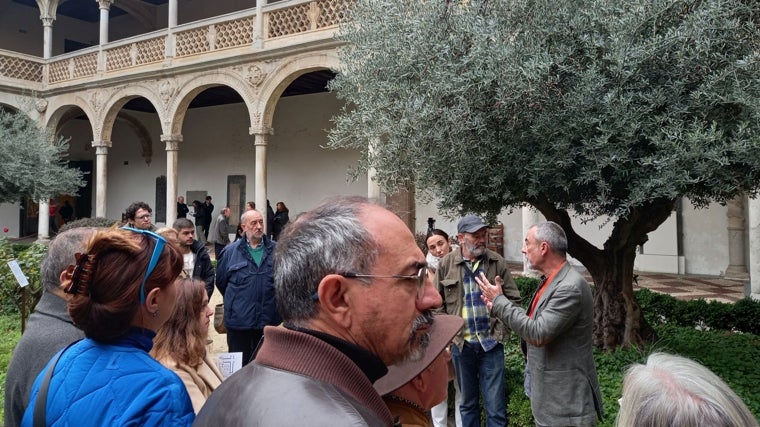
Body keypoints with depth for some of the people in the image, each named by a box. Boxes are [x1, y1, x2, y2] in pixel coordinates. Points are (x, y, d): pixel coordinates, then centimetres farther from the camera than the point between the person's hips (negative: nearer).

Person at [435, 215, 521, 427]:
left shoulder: (497, 262, -3)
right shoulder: (446, 264, -2)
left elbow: (513, 299, 2)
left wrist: (502, 329, -5)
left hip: (491, 343, -1)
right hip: (461, 344, 1)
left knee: (496, 406, 5)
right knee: (467, 402, 16)